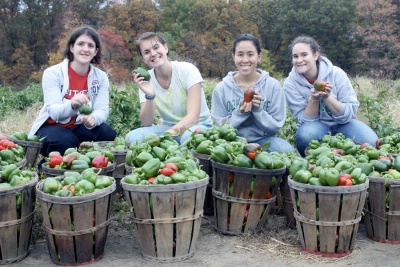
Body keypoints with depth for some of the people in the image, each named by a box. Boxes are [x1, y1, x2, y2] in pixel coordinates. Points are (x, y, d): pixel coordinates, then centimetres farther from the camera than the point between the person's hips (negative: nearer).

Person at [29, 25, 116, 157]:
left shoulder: (101, 77, -3)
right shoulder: (52, 73, -13)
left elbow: (102, 110, -13)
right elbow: (54, 112, -23)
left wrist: (93, 118, -40)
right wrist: (72, 104, -48)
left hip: (80, 127, 4)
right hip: (52, 127, -3)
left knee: (108, 133, -24)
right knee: (66, 141, -35)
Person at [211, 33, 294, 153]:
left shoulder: (273, 85, -3)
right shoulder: (221, 88, -3)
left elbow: (275, 126, -3)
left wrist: (258, 110, -20)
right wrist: (239, 113, -19)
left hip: (263, 139, 1)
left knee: (287, 150, -30)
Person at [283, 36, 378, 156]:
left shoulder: (336, 74, -14)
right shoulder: (290, 83, -12)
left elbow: (350, 113, -14)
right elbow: (304, 119, -10)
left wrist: (327, 97, -30)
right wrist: (314, 100, -28)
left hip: (342, 124, 1)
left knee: (370, 141, -27)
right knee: (306, 134, -36)